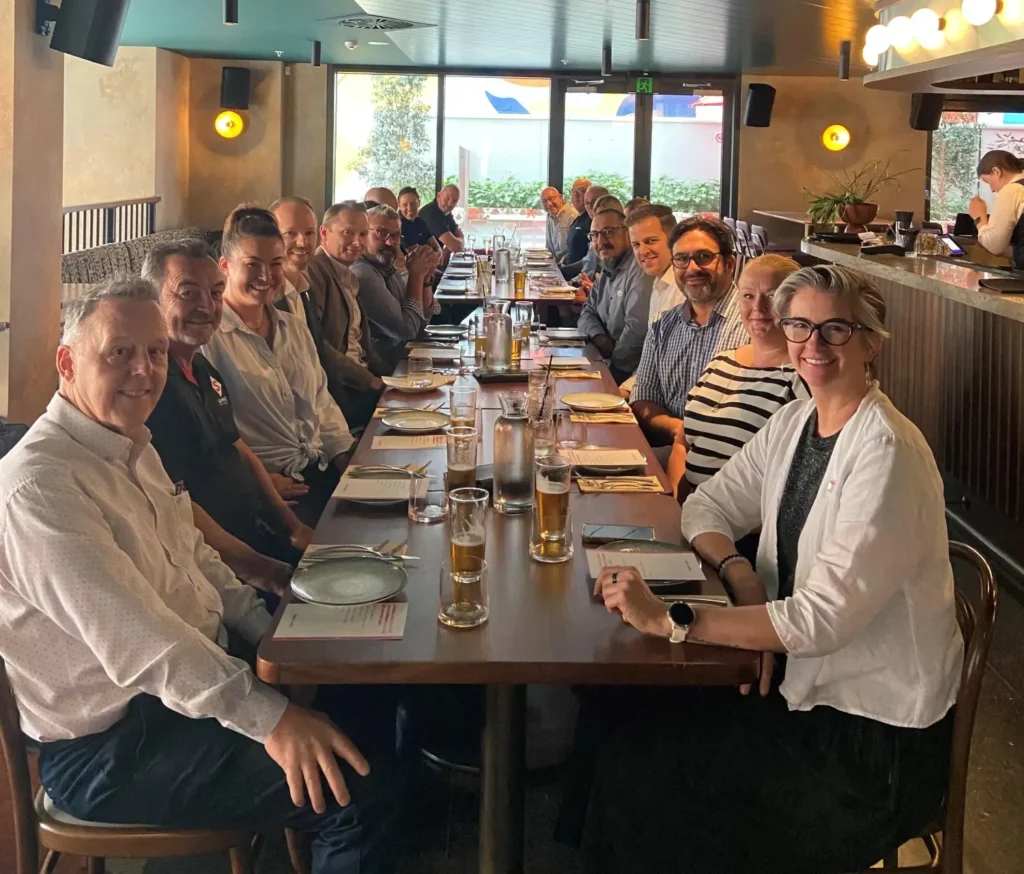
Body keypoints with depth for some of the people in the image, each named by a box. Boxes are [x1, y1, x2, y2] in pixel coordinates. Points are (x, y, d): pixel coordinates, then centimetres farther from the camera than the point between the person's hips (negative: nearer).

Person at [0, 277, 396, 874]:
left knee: (369, 701, 11)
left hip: (193, 673, 10)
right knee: (357, 784, -19)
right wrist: (267, 717, -34)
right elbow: (130, 638, -31)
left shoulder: (133, 446, 9)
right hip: (108, 747, -10)